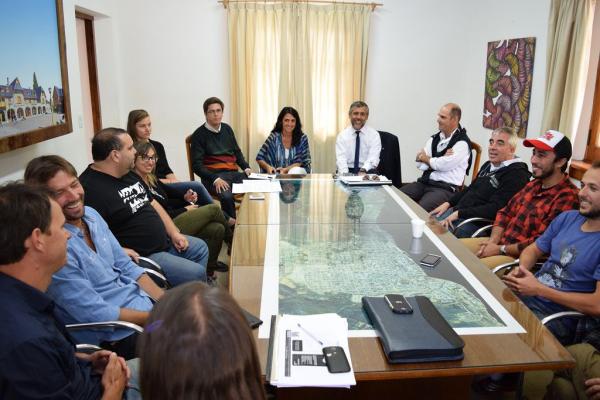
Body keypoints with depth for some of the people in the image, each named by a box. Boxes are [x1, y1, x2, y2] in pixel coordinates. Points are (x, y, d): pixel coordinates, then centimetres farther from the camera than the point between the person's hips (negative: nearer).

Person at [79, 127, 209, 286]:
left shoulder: (129, 174, 10)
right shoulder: (90, 188, -24)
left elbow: (152, 203, 17)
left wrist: (174, 233, 9)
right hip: (141, 256, -10)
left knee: (201, 248, 21)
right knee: (196, 273, -16)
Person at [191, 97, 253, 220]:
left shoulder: (227, 129, 19)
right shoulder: (199, 135, 2)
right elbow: (197, 165, -3)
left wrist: (246, 167, 9)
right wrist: (215, 179, -17)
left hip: (233, 173, 5)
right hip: (213, 176, -5)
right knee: (227, 196, -36)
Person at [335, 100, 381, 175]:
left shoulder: (374, 135, 2)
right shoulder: (342, 135, 5)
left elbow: (373, 157, -13)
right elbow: (341, 158, -8)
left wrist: (363, 170, -32)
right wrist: (345, 175, -27)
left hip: (367, 172, 0)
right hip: (348, 172, 0)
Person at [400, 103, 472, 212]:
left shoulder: (462, 142, -4)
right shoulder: (434, 138, 16)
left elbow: (443, 165, -16)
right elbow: (419, 163, 6)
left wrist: (426, 158, 2)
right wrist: (438, 161, -10)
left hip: (446, 189, -6)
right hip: (424, 182, 7)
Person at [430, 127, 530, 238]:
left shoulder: (517, 175, -14)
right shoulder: (488, 165, 15)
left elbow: (495, 209, -21)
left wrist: (459, 213, -20)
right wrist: (448, 203, 10)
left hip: (478, 223, -9)